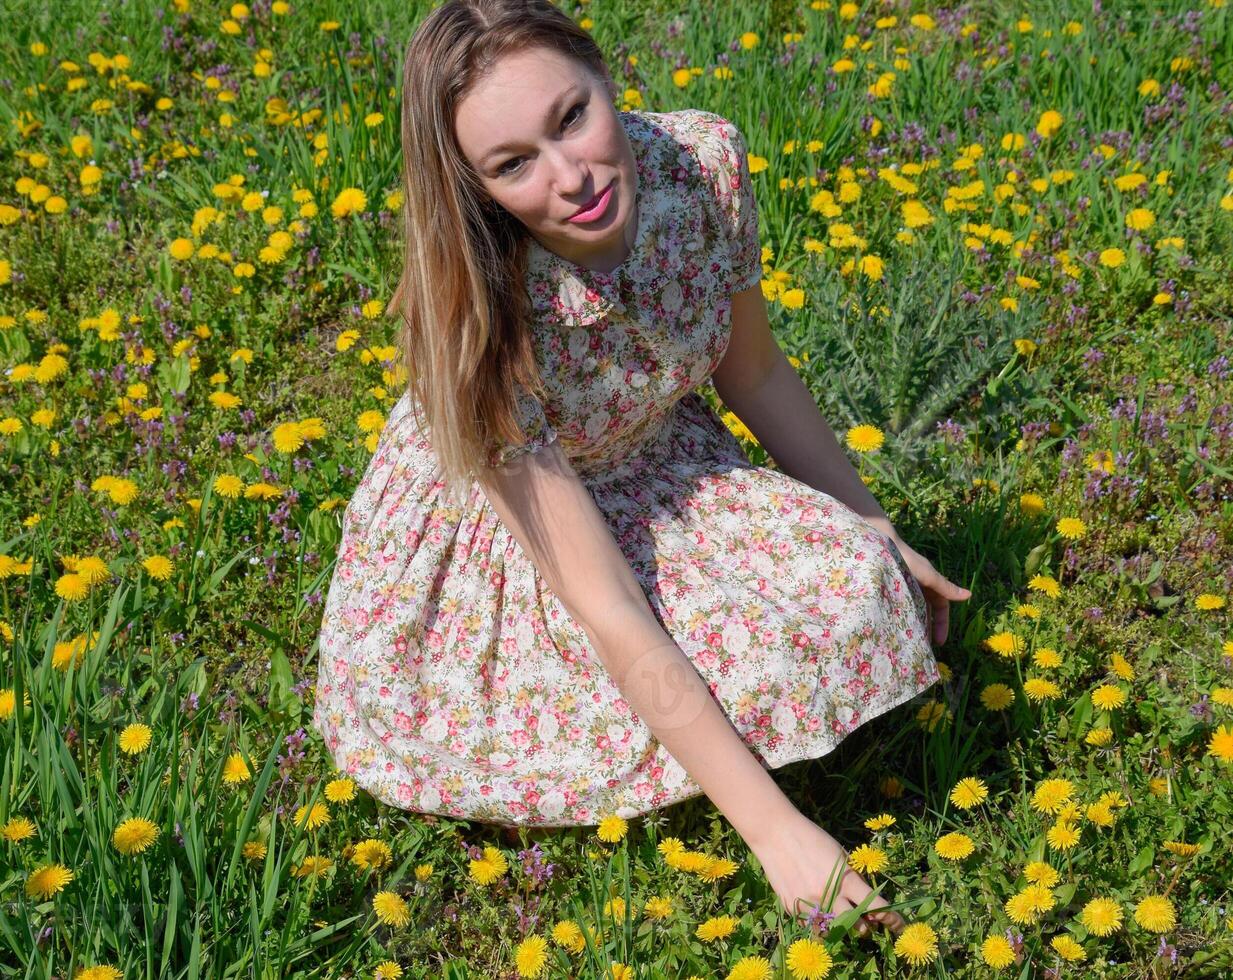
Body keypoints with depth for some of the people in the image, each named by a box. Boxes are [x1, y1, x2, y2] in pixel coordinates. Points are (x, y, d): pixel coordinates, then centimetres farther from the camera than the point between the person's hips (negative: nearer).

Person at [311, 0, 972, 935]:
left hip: (653, 465, 5)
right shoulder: (483, 328, -35)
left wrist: (878, 533, 4)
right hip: (486, 525, -4)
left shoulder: (704, 160, -23)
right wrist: (777, 831, -35)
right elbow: (612, 620, -34)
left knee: (856, 588, -19)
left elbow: (753, 372, -3)